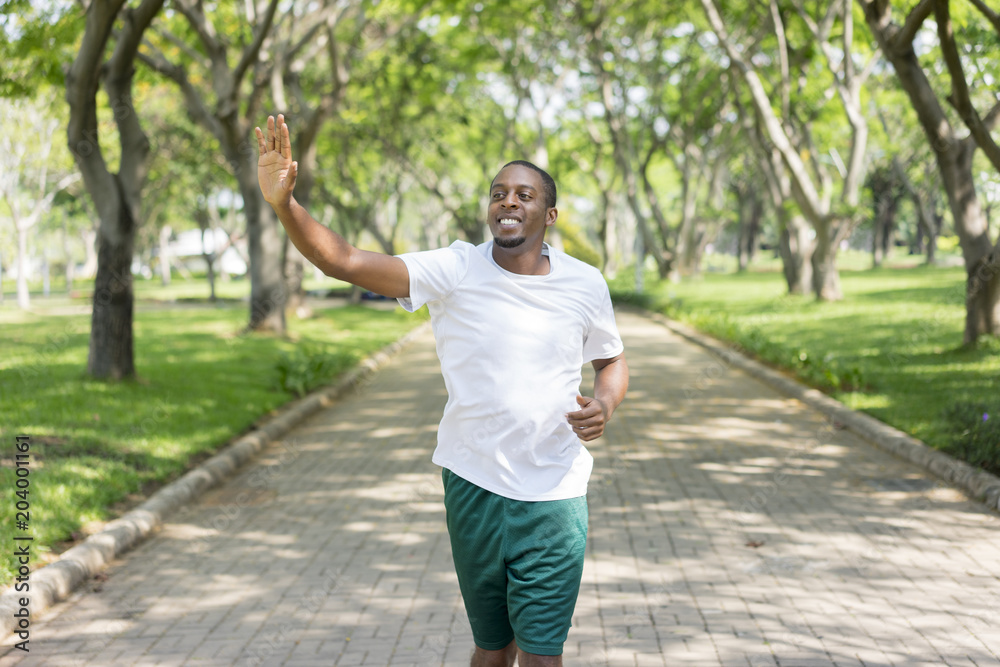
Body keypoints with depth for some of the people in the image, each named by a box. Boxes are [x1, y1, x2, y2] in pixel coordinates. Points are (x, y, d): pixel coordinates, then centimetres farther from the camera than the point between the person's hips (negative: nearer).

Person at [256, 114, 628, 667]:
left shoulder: (584, 284, -1)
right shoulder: (455, 271, -8)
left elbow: (612, 360, 17)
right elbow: (345, 262, -19)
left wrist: (605, 404, -6)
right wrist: (284, 204, -35)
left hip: (554, 497, 1)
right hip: (474, 489, 0)